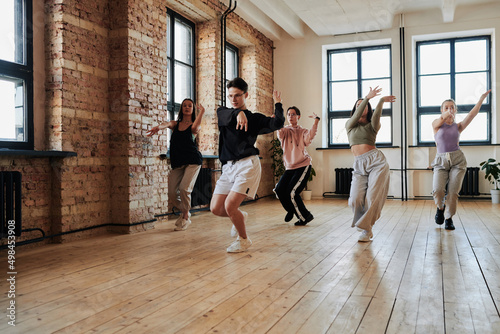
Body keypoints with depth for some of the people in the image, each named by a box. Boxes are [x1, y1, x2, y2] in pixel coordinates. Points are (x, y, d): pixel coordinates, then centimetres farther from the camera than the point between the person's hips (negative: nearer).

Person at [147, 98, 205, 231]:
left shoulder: (194, 125, 5)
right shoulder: (175, 124, 12)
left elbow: (195, 128, -20)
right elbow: (167, 124, -11)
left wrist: (202, 112, -26)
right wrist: (158, 127, -33)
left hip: (192, 161, -4)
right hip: (177, 163, 4)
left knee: (184, 188, -19)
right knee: (172, 193, -2)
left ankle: (185, 218, 2)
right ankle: (184, 211, 27)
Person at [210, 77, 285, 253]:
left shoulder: (255, 118, 6)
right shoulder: (223, 113, 13)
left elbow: (277, 123, -9)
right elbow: (224, 115, -13)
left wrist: (277, 103, -1)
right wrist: (238, 113, -33)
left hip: (247, 164, -5)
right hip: (228, 167, 5)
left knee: (230, 206, -15)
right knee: (215, 208, 1)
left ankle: (243, 239, 11)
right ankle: (241, 217, 33)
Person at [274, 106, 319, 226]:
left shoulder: (303, 131, 2)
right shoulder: (285, 131, 5)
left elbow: (309, 137, -20)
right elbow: (280, 133, -18)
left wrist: (316, 121, -26)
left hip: (303, 166, -3)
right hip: (289, 167, 4)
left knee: (292, 192, -13)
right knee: (279, 190, -7)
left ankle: (305, 216, 9)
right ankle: (291, 210, 22)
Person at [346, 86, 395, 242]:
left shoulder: (372, 126, 12)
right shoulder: (350, 125, 15)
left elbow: (376, 115, -11)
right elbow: (357, 115, -5)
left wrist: (381, 101, -28)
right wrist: (367, 97, -17)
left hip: (376, 161, -1)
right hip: (359, 165, 1)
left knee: (372, 197, -12)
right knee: (355, 200, -13)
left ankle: (367, 230, 0)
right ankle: (361, 221, 14)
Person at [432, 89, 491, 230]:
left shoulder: (458, 126, 9)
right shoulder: (436, 124, 4)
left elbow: (472, 114, -4)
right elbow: (441, 120, -19)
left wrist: (482, 97, -14)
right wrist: (445, 115, -42)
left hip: (457, 160, 2)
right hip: (441, 161, -1)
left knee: (453, 191, -5)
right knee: (438, 190, -18)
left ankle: (449, 218, 14)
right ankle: (440, 207, 14)